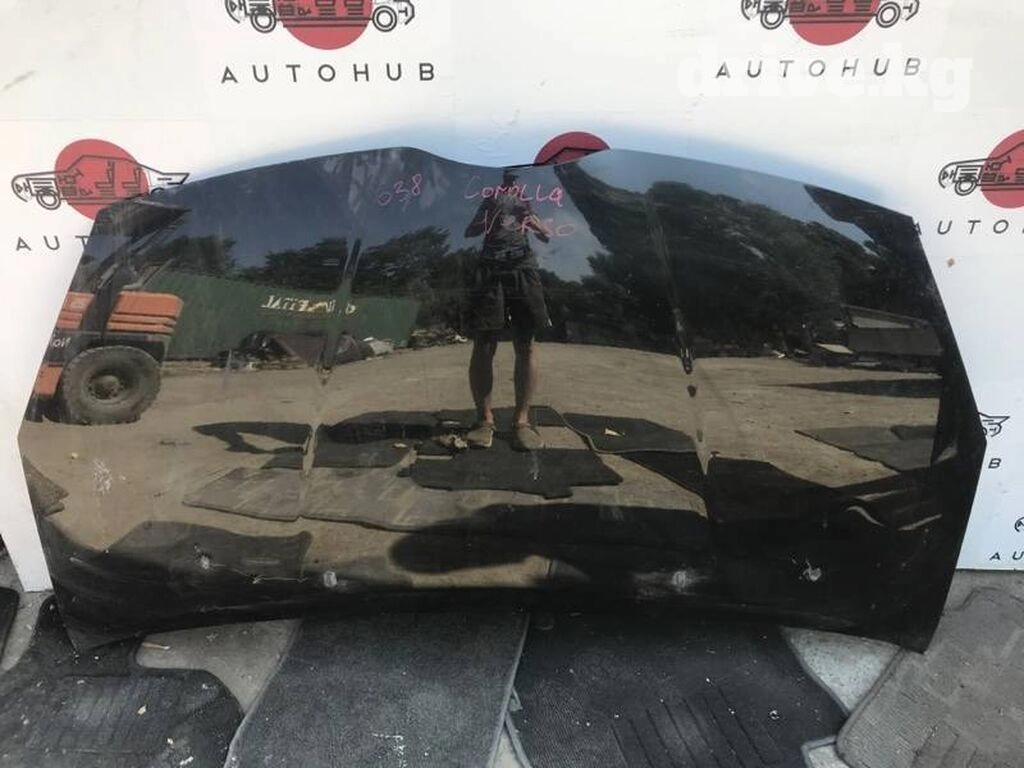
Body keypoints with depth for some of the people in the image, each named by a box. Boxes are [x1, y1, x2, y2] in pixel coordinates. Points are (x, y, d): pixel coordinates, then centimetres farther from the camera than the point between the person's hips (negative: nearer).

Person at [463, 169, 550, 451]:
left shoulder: (525, 201, 24)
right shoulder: (489, 200, 23)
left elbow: (545, 236, 15)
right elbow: (470, 232, 14)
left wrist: (529, 216, -3)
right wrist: (490, 214, -4)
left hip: (522, 267, 1)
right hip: (490, 268, -1)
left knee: (526, 345, -7)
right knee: (483, 345, -8)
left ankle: (521, 418, -4)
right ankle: (484, 417, -1)